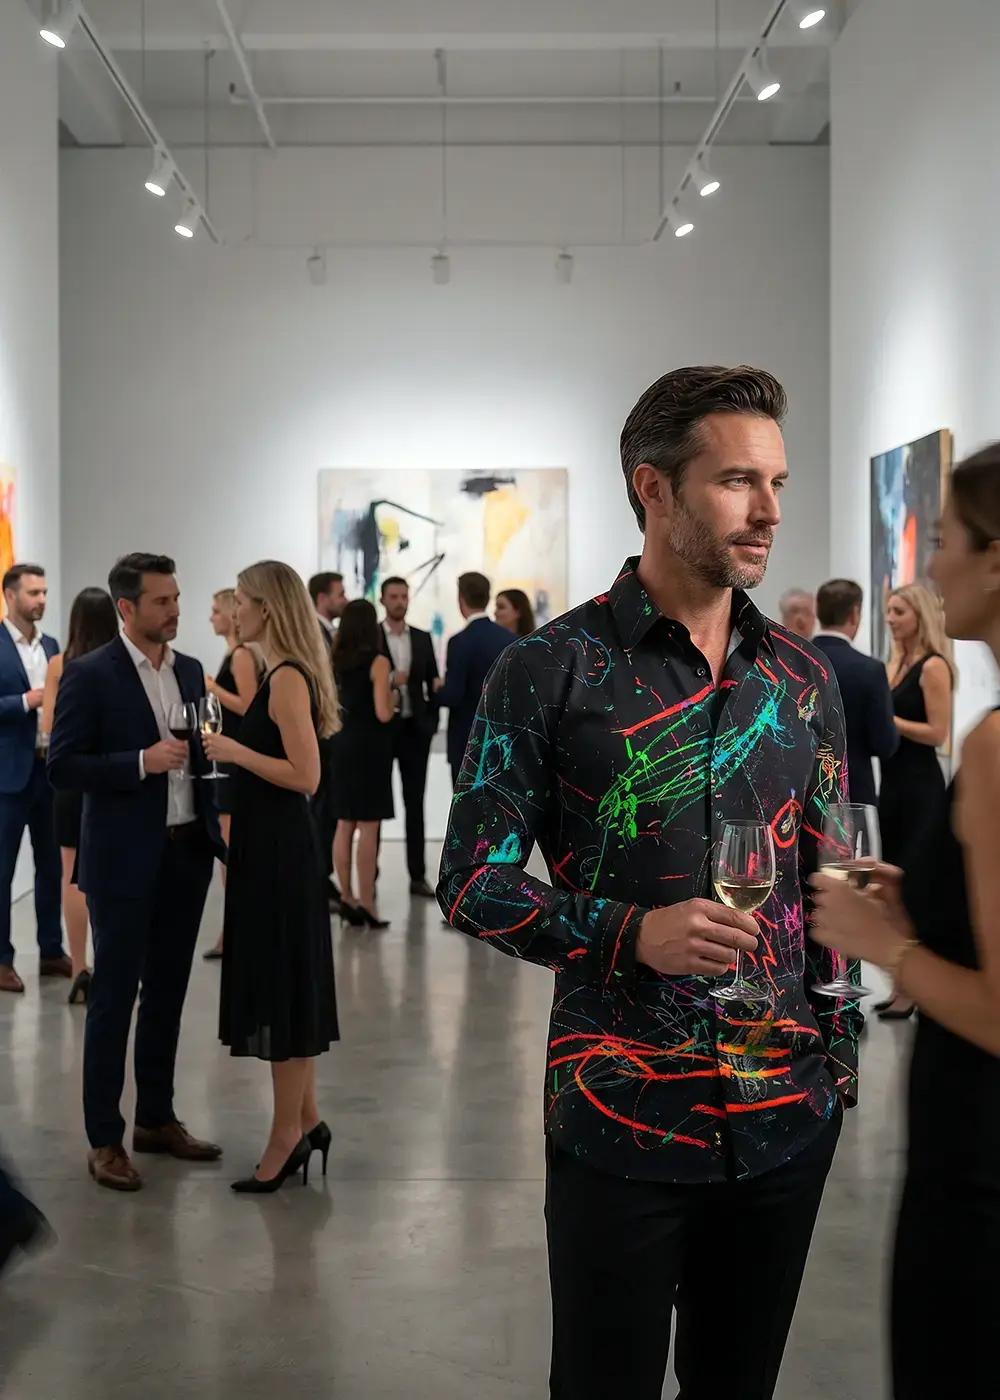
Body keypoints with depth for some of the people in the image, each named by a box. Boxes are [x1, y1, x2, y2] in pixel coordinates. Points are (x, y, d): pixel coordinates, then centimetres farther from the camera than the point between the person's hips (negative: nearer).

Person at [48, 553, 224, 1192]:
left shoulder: (191, 671, 9)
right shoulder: (90, 674, -9)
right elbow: (63, 767, -11)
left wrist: (217, 822, 5)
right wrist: (142, 762, -21)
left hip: (186, 854, 6)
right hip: (124, 860, -6)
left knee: (167, 994, 15)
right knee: (114, 998, 2)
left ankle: (157, 1118, 28)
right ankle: (105, 1139, 12)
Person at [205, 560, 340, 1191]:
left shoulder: (288, 679, -17)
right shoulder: (284, 674, 12)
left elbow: (305, 775, -23)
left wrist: (233, 751, -16)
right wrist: (232, 748, 9)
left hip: (280, 848, -10)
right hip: (271, 844, 10)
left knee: (282, 986, 0)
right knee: (283, 985, 15)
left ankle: (288, 1134, 11)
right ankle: (305, 1121, 24)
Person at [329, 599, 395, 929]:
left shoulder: (335, 661, 5)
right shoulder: (377, 662, -12)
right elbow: (383, 713, -18)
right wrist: (391, 695, 1)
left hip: (341, 745, 6)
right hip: (369, 746, -6)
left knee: (344, 826, 12)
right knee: (368, 828, -2)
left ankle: (347, 897, 17)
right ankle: (366, 903, -1)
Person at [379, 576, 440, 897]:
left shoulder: (423, 638, 9)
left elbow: (432, 683, 9)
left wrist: (432, 721, 2)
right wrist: (387, 682, -20)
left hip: (415, 727, 3)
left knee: (415, 802, 4)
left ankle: (418, 875, 7)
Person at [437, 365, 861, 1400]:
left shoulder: (802, 679, 6)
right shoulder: (553, 672, -8)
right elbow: (471, 881, -8)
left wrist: (841, 1050, 9)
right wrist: (631, 933, -21)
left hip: (788, 1119, 4)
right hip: (622, 1120, -4)